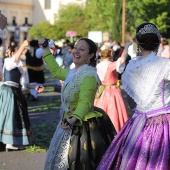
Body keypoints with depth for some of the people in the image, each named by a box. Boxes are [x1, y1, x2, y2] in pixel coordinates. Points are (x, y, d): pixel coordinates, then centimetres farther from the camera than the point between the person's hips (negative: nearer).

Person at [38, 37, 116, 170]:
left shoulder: (89, 74, -19)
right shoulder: (73, 72, 10)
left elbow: (85, 102, -30)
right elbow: (56, 71, 29)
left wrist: (73, 119, -47)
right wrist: (46, 50, 32)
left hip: (83, 127, -10)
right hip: (70, 125, 10)